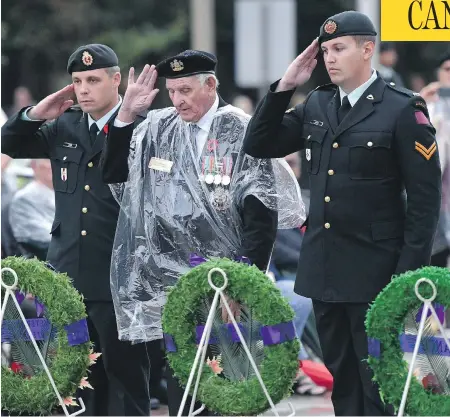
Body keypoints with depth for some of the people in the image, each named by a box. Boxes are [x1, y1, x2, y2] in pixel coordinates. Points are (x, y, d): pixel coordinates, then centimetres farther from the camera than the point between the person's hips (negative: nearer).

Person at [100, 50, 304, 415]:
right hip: (170, 281, 4)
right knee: (180, 381, 6)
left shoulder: (241, 133, -8)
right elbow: (115, 174, 12)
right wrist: (126, 115, 0)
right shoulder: (159, 128, 7)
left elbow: (262, 217, -9)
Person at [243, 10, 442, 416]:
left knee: (378, 382, -2)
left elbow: (425, 198, -9)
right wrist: (284, 88, -2)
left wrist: (409, 275, -13)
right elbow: (258, 146, 9)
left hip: (375, 271, -6)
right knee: (340, 376, 13)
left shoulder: (403, 110, -9)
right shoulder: (316, 104, 8)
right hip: (324, 268, 6)